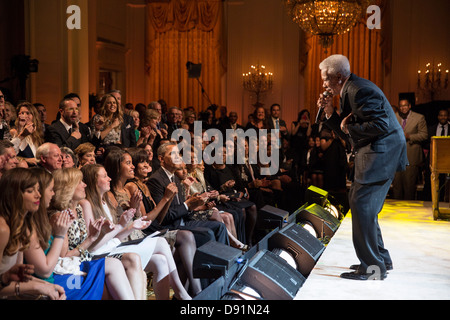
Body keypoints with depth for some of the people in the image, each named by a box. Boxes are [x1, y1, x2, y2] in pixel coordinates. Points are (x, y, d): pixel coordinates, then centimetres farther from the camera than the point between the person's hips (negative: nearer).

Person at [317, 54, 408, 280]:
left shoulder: (359, 90, -17)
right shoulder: (349, 92, 17)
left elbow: (380, 125, -25)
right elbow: (347, 134, 19)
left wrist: (349, 128, -14)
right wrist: (331, 113, 7)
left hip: (381, 152, -11)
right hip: (377, 154, 11)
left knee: (361, 205, -10)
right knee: (361, 204, 17)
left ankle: (372, 267, -3)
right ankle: (381, 259, 27)